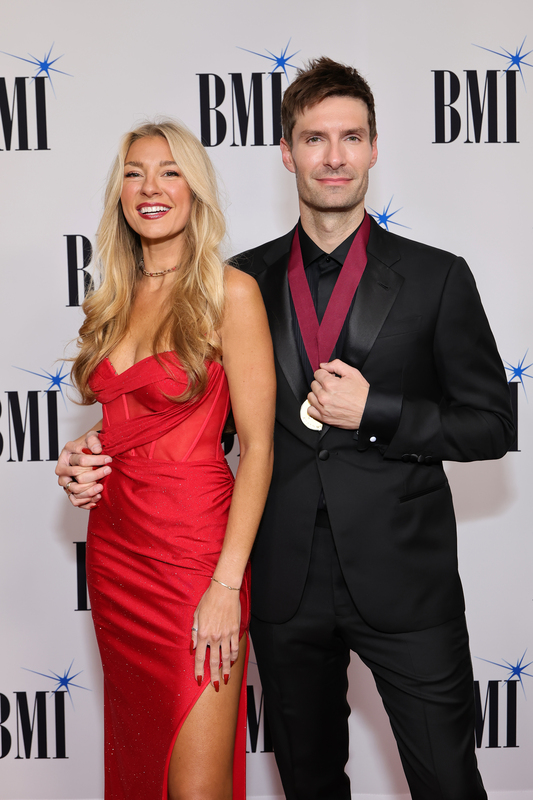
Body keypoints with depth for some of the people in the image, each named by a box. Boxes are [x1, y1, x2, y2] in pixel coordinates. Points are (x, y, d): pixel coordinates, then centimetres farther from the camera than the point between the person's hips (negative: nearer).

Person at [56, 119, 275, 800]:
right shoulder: (116, 299, 10)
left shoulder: (229, 292, -9)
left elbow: (257, 445, -12)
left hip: (194, 549, -6)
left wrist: (227, 584, -17)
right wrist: (80, 460, 0)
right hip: (114, 545, 6)